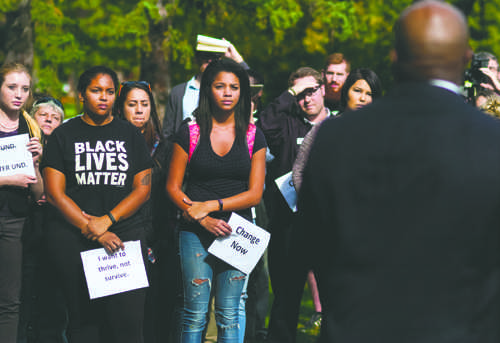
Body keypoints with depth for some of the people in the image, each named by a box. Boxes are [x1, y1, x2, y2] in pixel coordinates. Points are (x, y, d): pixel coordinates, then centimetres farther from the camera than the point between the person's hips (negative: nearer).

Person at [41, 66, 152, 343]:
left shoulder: (130, 135, 13)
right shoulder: (64, 135, 7)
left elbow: (143, 188, 6)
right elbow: (55, 193, 0)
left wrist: (106, 221, -9)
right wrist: (93, 231, -9)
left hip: (125, 233, 1)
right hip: (73, 238, -1)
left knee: (128, 320, -9)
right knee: (83, 319, -2)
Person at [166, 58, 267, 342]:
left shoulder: (253, 136, 6)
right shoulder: (190, 133, 2)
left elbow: (255, 193, 1)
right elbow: (173, 187, 2)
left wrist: (212, 205, -11)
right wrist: (204, 220, -12)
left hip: (236, 233, 1)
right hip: (196, 233, -1)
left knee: (229, 316, 3)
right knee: (195, 314, -2)